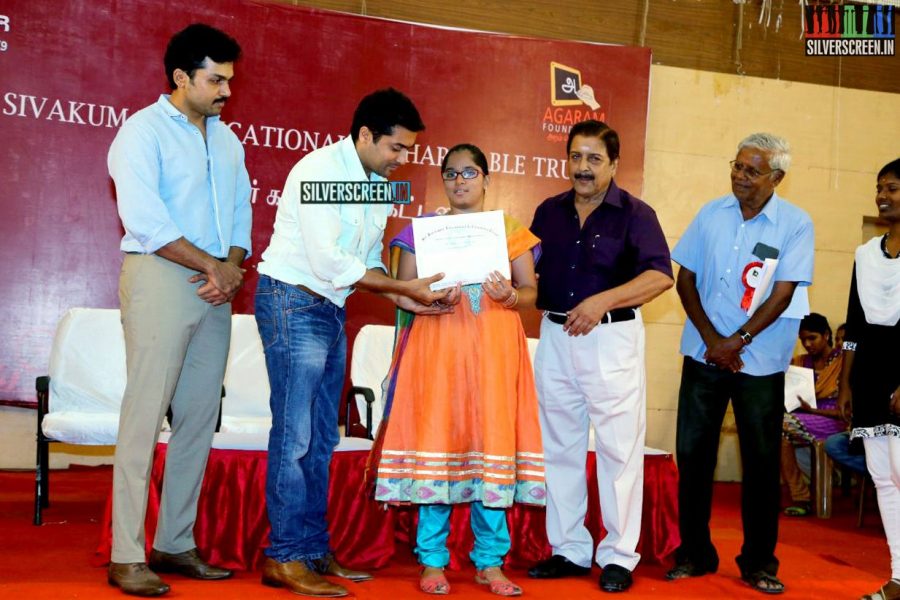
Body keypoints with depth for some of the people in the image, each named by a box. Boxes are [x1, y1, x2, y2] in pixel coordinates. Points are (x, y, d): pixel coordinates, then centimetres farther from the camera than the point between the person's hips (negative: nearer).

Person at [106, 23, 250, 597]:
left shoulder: (227, 140, 18)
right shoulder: (143, 130, -3)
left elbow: (241, 212, 16)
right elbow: (144, 220, -14)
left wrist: (232, 268, -4)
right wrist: (213, 265, -10)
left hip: (215, 289, 7)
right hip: (160, 278, -7)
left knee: (200, 417, 6)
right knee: (146, 414, -7)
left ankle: (176, 544, 14)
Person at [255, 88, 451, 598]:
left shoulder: (378, 183, 12)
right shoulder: (320, 170, -15)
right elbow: (327, 261, -22)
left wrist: (407, 298, 0)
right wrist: (404, 286, -18)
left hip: (331, 309, 9)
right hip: (293, 302, -9)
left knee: (322, 438, 10)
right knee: (294, 435, -7)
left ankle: (314, 551, 18)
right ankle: (284, 558, 2)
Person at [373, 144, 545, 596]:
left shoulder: (510, 230, 11)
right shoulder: (422, 229, 10)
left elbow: (531, 290, 8)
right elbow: (402, 288, 5)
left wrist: (510, 294, -12)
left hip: (493, 351, 1)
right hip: (437, 347, -1)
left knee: (493, 441, -1)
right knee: (435, 439, -3)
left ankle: (490, 562, 8)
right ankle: (432, 561, 6)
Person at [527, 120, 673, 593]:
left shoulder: (634, 214, -3)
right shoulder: (549, 212, 11)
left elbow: (660, 275, -15)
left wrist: (602, 300, -25)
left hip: (612, 337, -5)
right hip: (554, 336, 5)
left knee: (618, 448, -1)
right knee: (559, 447, 9)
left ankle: (618, 556, 10)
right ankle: (568, 550, 21)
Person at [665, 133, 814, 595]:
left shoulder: (795, 225, -6)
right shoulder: (711, 214, 3)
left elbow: (781, 295, -10)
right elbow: (685, 279, 4)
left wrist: (736, 342, -14)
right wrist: (712, 340, -7)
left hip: (759, 361, -2)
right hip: (704, 353, 3)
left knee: (761, 461, 4)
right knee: (692, 452, 5)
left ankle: (759, 561, 17)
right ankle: (694, 552, 18)